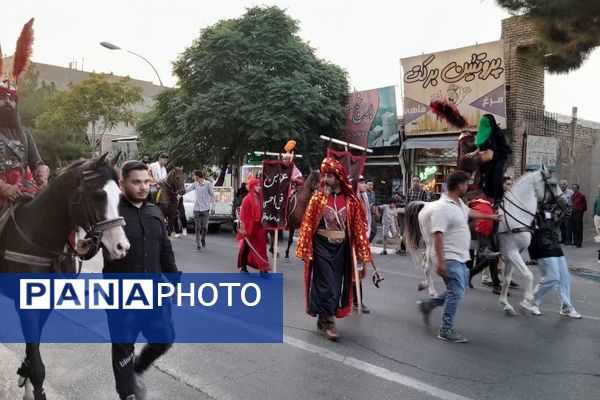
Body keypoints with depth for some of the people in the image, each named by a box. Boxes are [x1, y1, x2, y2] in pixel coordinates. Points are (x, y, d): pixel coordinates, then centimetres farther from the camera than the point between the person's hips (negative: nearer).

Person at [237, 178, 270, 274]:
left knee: (261, 247, 3)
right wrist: (243, 227, -14)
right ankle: (242, 267, 18)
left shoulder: (261, 198, 4)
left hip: (259, 226, 5)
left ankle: (263, 268, 6)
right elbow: (243, 214, -10)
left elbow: (263, 212, 9)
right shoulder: (247, 199, -10)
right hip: (249, 227, -5)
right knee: (246, 247, 6)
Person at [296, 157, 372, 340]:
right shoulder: (318, 197, -6)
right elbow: (308, 224, -7)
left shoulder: (350, 200, -2)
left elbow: (358, 226, 0)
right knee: (326, 283, -2)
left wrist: (361, 252, -2)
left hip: (341, 247, 3)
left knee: (336, 283, 11)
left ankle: (323, 319, 27)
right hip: (322, 246, -3)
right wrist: (304, 249, -10)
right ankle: (328, 321, 9)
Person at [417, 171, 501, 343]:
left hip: (460, 257, 10)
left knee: (457, 291, 17)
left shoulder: (459, 203, 9)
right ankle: (446, 330, 7)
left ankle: (427, 305, 29)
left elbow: (470, 213, 32)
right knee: (457, 293, -5)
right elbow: (438, 236, -25)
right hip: (449, 258, -10)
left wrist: (490, 217, 43)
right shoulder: (442, 207, -21)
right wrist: (440, 262, -28)